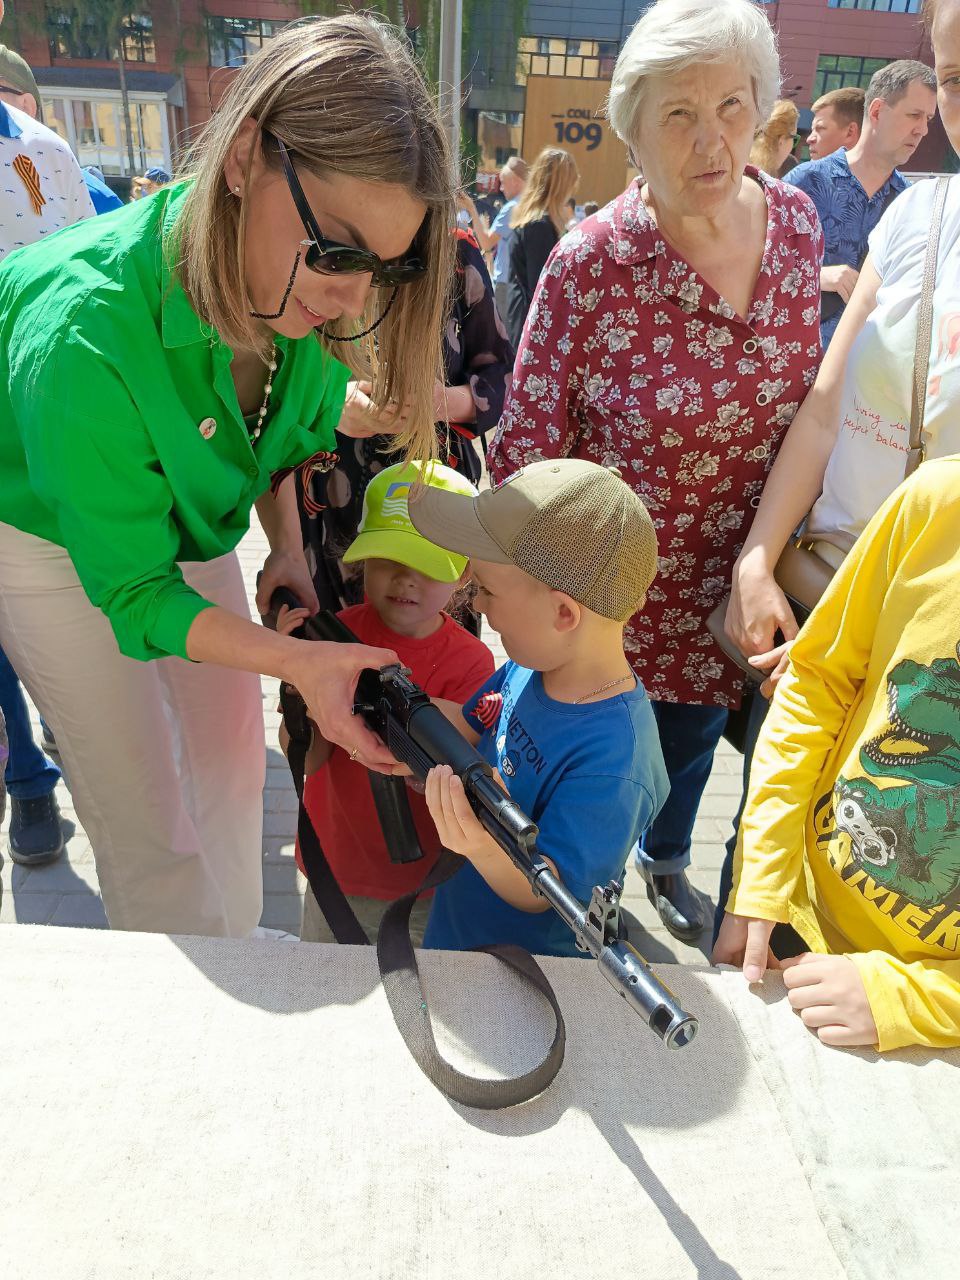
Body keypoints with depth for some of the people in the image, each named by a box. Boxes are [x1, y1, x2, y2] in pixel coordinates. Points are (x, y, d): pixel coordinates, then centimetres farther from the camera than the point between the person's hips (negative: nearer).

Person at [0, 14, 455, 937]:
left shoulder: (312, 301, -21)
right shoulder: (83, 336, -40)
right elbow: (131, 586, -29)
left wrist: (286, 545, -12)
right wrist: (298, 661, -40)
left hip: (187, 518, 6)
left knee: (232, 754, 16)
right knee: (148, 821, -1)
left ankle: (236, 944, 43)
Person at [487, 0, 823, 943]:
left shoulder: (797, 220, -4)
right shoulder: (587, 268, -21)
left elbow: (803, 396, 8)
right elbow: (528, 443, -16)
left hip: (736, 571, 5)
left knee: (691, 731, 26)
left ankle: (666, 861, 60)